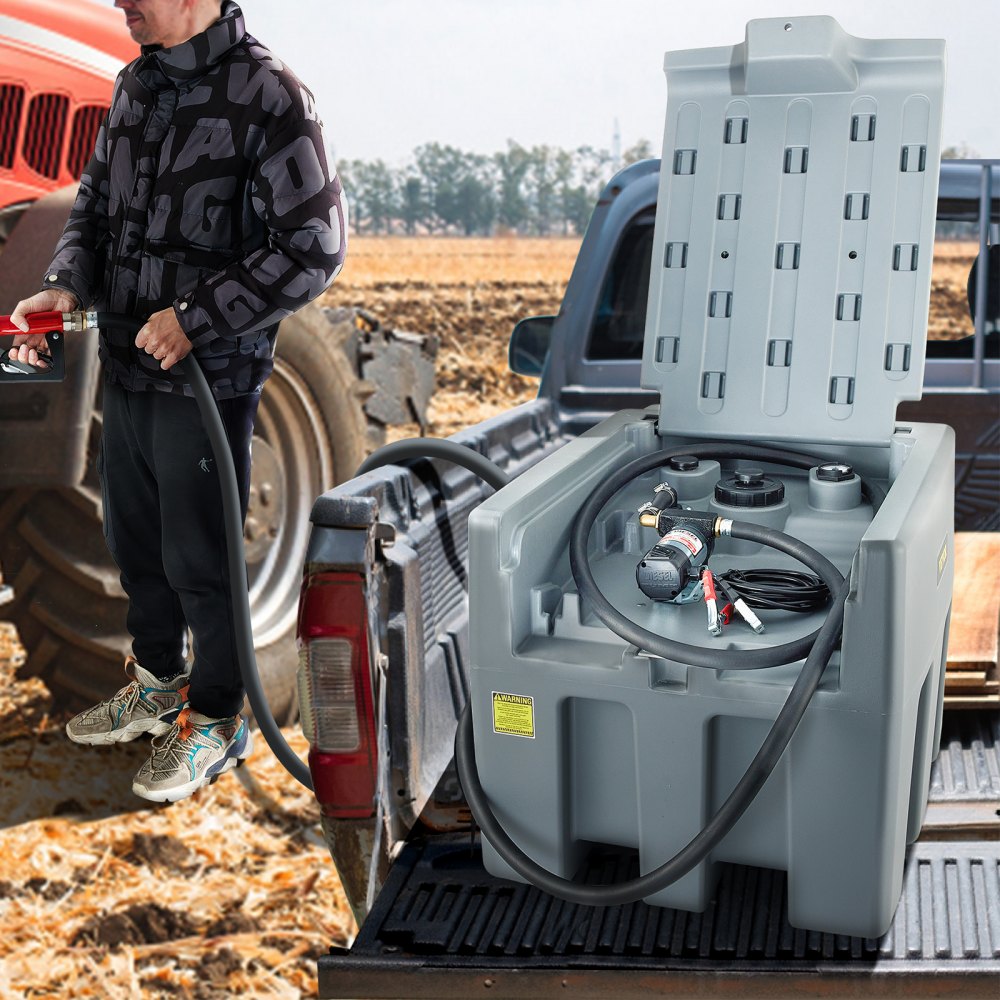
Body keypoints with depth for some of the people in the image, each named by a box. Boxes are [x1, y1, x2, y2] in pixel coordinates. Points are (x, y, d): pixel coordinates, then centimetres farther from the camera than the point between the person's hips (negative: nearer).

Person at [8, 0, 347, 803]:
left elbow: (313, 248, -18)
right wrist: (66, 286, -4)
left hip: (211, 381, -7)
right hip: (128, 367, 7)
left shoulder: (267, 93, -15)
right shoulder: (136, 84, 8)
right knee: (135, 540, 19)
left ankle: (216, 720, 24)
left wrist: (195, 320, -19)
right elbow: (96, 201, 16)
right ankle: (159, 682, 41)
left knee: (199, 558, 4)